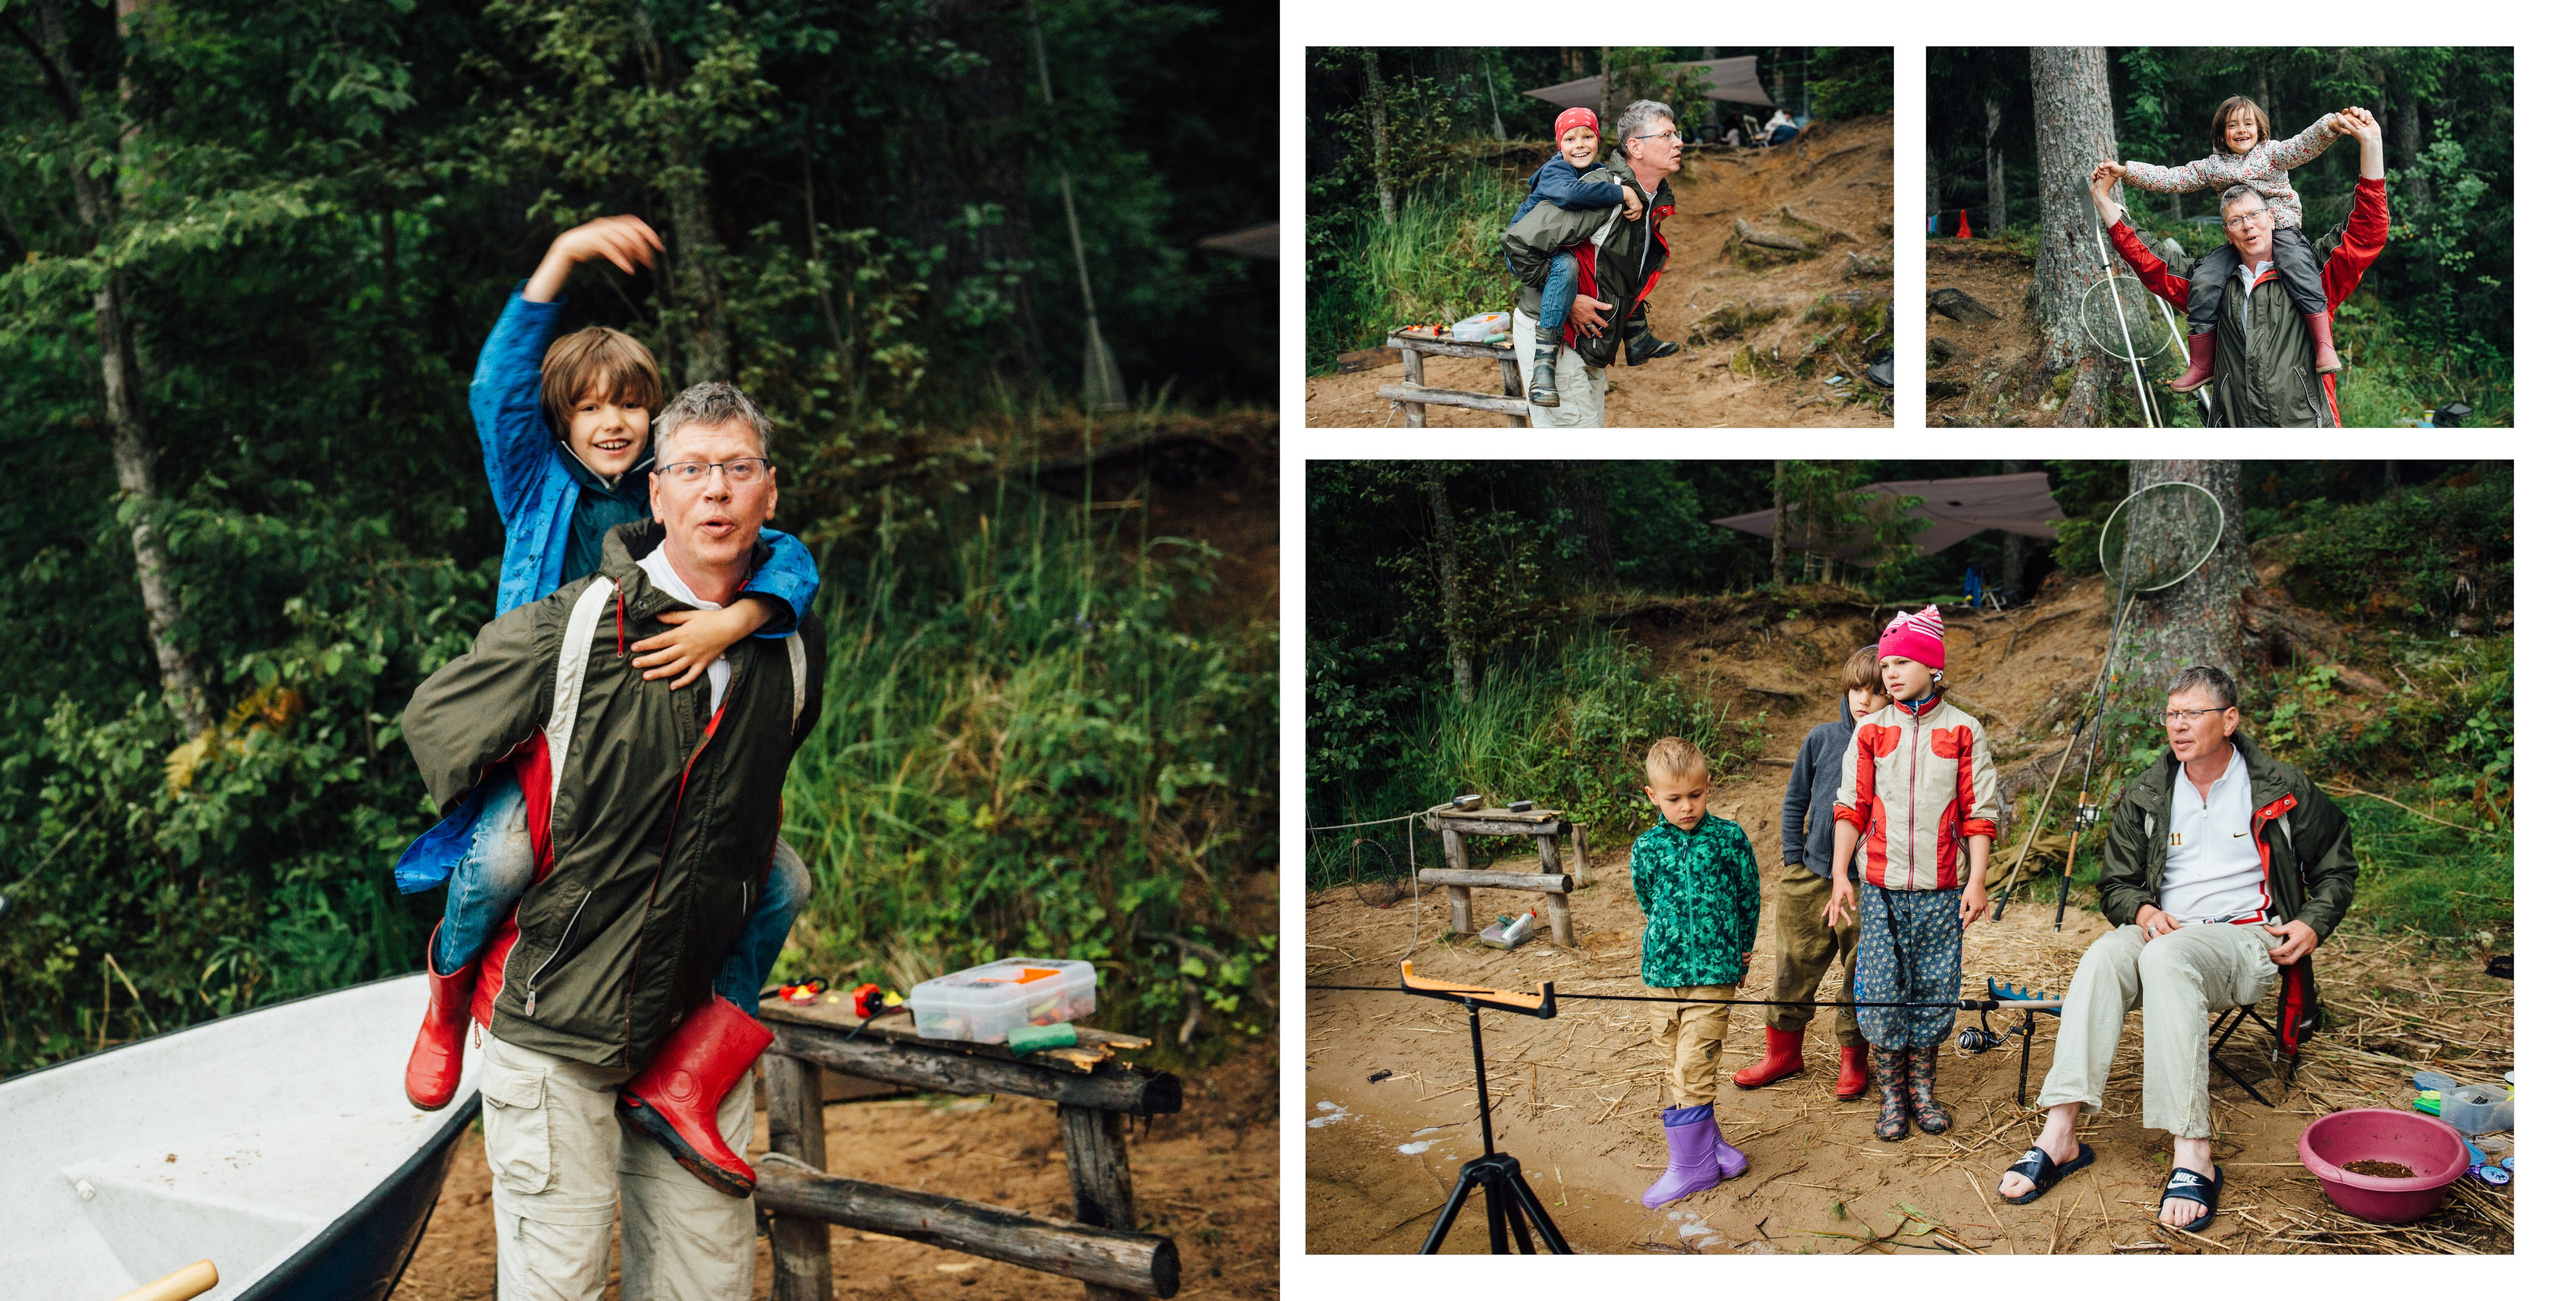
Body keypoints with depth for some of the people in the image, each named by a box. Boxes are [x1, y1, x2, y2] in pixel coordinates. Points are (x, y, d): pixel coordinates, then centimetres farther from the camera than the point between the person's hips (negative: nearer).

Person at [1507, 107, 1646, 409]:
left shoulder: (1599, 172, 4)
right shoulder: (1555, 172, -21)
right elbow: (1571, 193, -44)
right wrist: (1624, 193, -41)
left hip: (1567, 246, 9)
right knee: (1565, 265, -41)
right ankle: (1543, 360, -46)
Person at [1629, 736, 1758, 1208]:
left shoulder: (1729, 838, -3)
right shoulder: (1646, 848, 3)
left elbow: (1749, 898, 8)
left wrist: (1738, 950, 14)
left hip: (1714, 971, -4)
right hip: (1663, 971, 4)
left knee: (1693, 1065, -9)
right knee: (1675, 1067, 7)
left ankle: (1692, 1164, -2)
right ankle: (1708, 1146, 20)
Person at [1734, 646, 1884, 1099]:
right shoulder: (1821, 739, 0)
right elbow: (1794, 802, 10)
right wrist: (1792, 860, 4)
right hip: (1811, 876, 2)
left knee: (1862, 978, 8)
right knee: (1795, 969, 12)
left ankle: (1853, 1060, 26)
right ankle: (1783, 1052, 29)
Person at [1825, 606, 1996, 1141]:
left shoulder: (1963, 731, 2)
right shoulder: (1871, 731, 5)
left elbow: (1978, 814, 2)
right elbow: (1850, 808, 6)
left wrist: (1977, 881, -5)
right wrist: (1840, 876, -1)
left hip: (1940, 890, -1)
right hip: (1880, 887, 1)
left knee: (1934, 988, 4)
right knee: (1881, 991, -1)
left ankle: (1923, 1087, 19)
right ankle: (1890, 1093, 10)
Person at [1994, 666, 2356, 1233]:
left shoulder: (2282, 790, 4)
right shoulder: (2145, 796, 11)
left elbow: (2336, 867, 16)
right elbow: (2115, 883, 16)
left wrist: (2313, 923, -1)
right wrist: (2143, 910, -7)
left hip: (2249, 940, -3)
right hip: (2165, 931, 4)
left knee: (2167, 957, -38)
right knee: (2103, 955, -32)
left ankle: (2192, 1151, -42)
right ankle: (2060, 1134, -39)